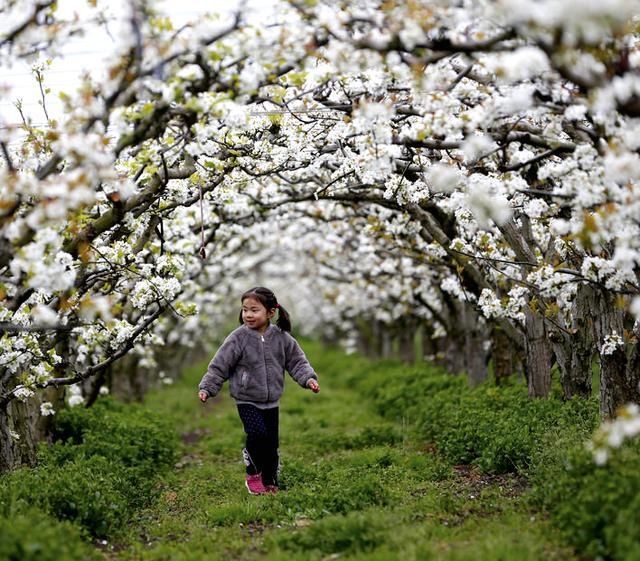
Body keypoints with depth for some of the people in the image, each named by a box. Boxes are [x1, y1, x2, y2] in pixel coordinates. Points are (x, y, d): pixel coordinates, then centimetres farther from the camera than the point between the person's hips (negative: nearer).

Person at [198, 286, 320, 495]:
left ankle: (270, 483, 26)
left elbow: (297, 361, 4)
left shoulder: (281, 337, -3)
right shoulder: (238, 338, -11)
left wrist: (308, 378, -12)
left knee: (271, 443, 7)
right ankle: (253, 475, 0)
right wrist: (207, 388, -15)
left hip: (271, 402, 3)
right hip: (247, 400, -3)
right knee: (257, 433, -22)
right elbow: (219, 365, -8)